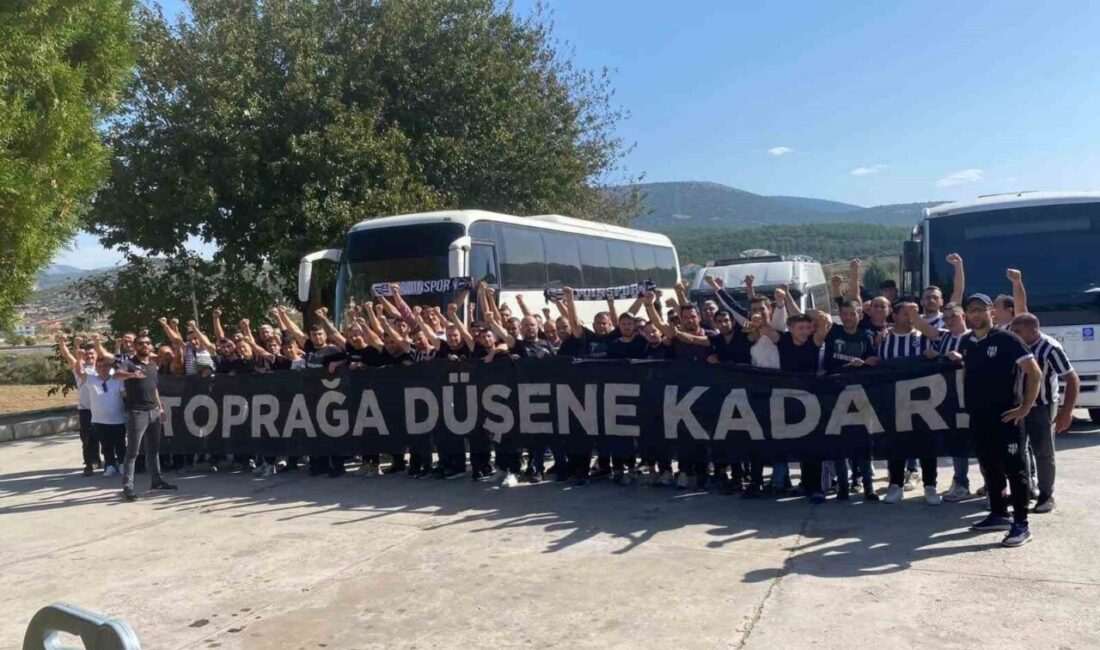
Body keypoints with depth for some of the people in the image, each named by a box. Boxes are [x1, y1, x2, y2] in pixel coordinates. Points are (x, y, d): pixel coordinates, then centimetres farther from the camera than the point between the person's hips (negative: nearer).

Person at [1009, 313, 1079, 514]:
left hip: (1042, 407, -5)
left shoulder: (1050, 348, -21)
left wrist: (1066, 412, -19)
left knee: (1043, 452, 3)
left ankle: (1046, 496, 15)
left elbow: (1073, 380, -17)